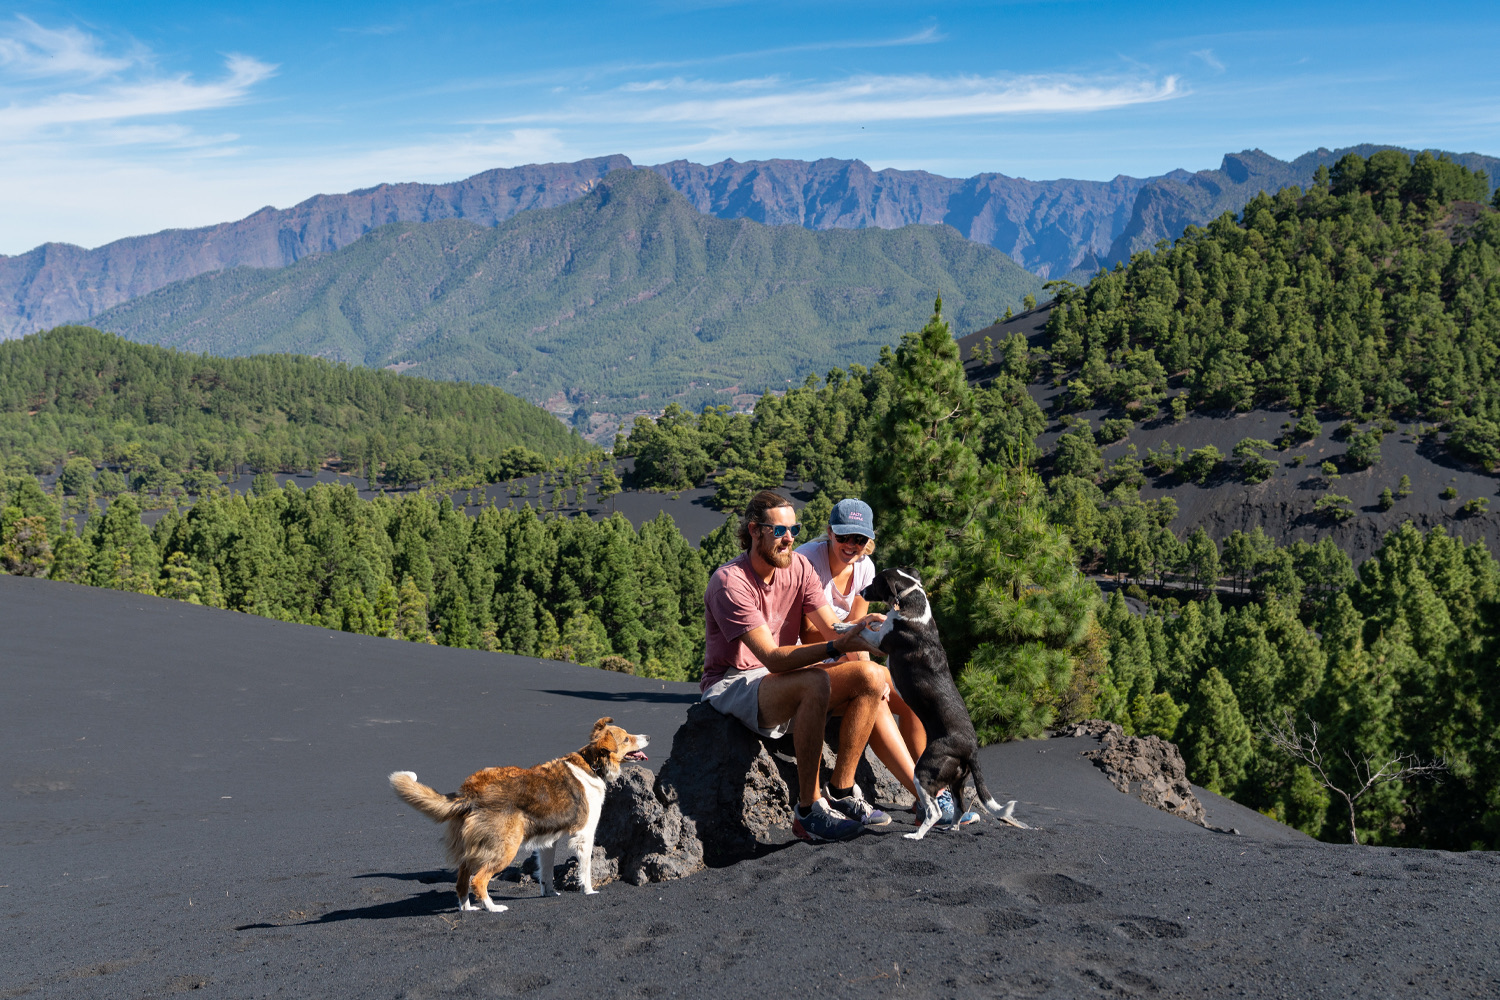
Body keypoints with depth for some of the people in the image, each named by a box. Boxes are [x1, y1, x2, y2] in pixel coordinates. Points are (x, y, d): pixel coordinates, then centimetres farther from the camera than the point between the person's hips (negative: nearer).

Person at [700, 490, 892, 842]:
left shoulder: (798, 567, 1)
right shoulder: (729, 582, -21)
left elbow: (832, 629, -3)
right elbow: (772, 657, -28)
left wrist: (861, 627, -25)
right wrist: (835, 647, -39)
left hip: (786, 675, 7)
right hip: (733, 685, -7)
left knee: (871, 675, -12)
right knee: (815, 684, -35)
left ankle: (841, 793, -7)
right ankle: (808, 810, -27)